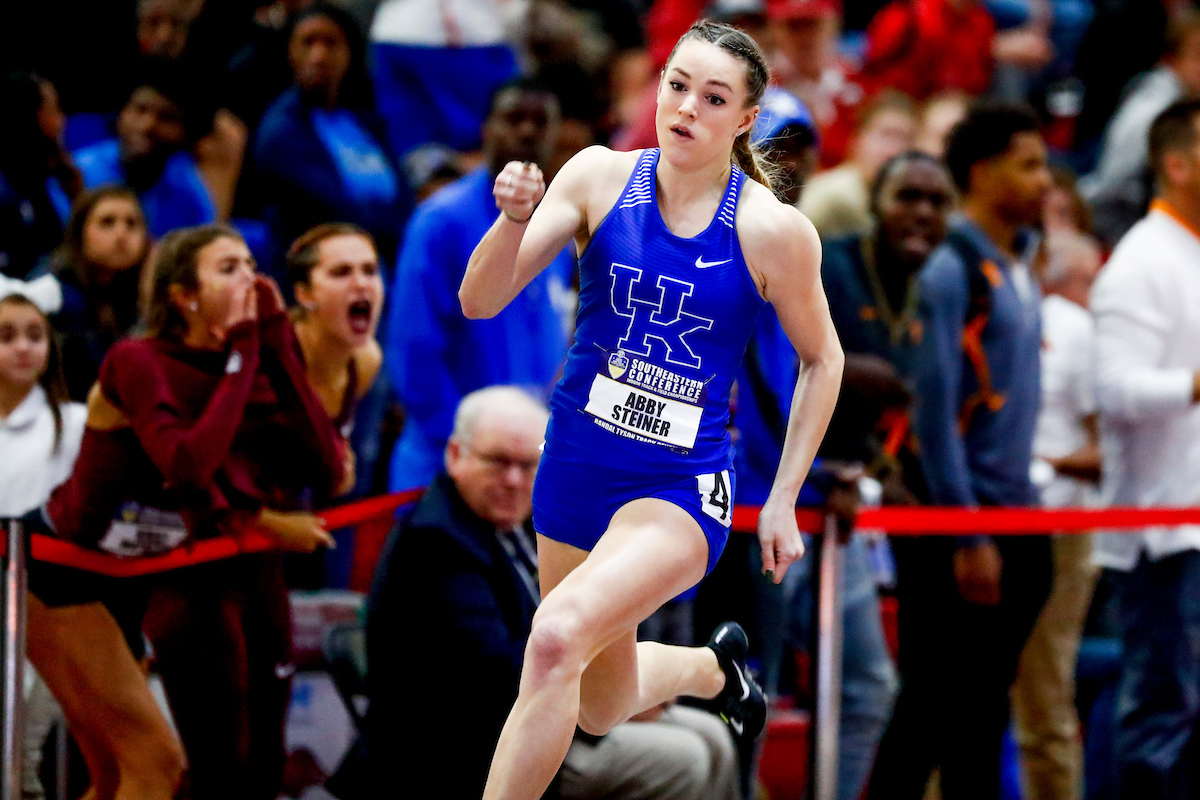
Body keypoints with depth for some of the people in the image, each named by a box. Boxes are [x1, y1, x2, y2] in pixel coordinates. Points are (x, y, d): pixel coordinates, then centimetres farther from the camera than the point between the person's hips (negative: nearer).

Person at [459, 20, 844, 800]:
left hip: (681, 489, -4)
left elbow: (822, 359, 5)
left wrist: (784, 501, 2)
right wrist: (515, 218, -31)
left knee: (557, 636, -31)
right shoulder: (601, 176, -6)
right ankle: (716, 666, 53)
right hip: (576, 467, 4)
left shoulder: (774, 231, -11)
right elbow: (480, 301, -11)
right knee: (603, 710, 21)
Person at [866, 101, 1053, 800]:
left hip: (1015, 518, 8)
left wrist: (1026, 514, 14)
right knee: (937, 703, -4)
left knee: (984, 708, 10)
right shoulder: (953, 272, -12)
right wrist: (967, 538, -18)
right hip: (961, 517, -8)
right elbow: (935, 413, -16)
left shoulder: (1020, 270, 13)